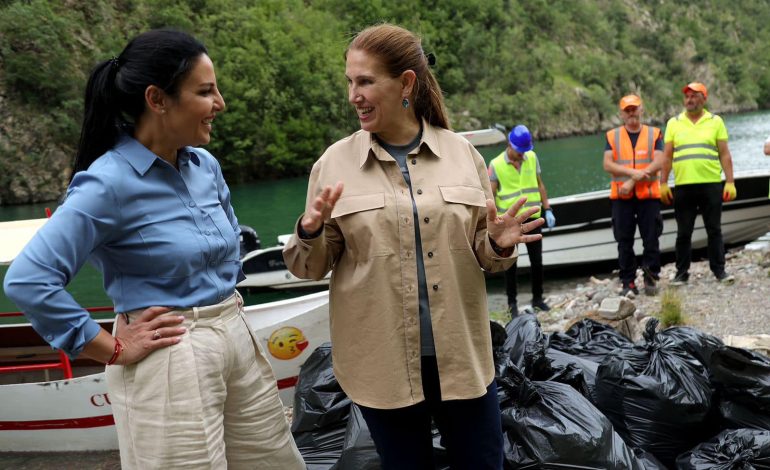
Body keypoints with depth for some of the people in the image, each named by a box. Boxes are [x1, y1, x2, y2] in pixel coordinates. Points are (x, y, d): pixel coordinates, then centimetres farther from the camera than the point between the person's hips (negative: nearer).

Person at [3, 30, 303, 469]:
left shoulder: (206, 166, 5)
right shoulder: (109, 183, -18)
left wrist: (229, 299, 12)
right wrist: (114, 350, -17)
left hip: (237, 338, 8)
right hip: (170, 360, -7)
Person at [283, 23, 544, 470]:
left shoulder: (462, 153, 1)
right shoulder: (335, 163, -3)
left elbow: (481, 250, 9)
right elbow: (311, 267, 2)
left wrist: (498, 245, -13)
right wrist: (311, 234, -19)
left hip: (462, 354, 1)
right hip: (381, 361, -1)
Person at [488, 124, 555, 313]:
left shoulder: (532, 157, 3)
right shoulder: (496, 165, -9)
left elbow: (540, 185, 11)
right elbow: (490, 195, -7)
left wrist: (547, 210, 8)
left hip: (532, 218, 3)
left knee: (537, 260, 8)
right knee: (510, 263, 6)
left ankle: (537, 298, 22)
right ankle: (512, 302, 15)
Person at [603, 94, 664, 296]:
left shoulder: (654, 134, 6)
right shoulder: (612, 136, 8)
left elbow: (658, 163, -7)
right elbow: (608, 165, -3)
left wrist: (632, 181, -15)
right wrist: (633, 172, -18)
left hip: (648, 195, -1)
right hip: (621, 196, 1)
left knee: (651, 239, 0)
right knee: (624, 241, 2)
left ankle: (651, 278, 11)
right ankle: (628, 282, 8)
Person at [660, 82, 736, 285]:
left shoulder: (715, 121, 7)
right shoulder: (674, 123, 9)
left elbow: (725, 154, 5)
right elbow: (667, 156, 7)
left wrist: (730, 182, -2)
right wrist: (663, 183, 0)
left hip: (711, 185, -1)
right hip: (683, 186, 1)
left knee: (714, 230, 5)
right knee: (683, 232, 6)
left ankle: (719, 270, 13)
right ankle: (682, 272, 13)